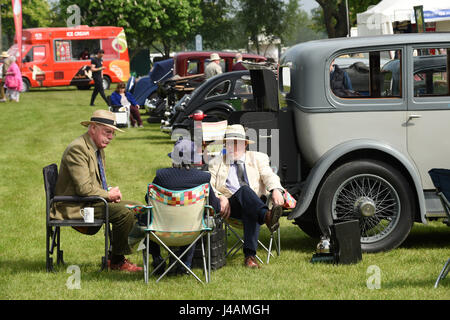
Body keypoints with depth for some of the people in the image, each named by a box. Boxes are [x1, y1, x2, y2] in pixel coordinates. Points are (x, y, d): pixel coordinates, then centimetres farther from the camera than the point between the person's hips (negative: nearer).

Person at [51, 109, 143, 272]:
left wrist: (111, 191, 3)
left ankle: (118, 257, 7)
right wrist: (108, 194, -12)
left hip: (91, 202, 11)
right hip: (75, 208, -11)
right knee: (125, 212, -24)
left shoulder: (98, 148, 15)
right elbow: (84, 188, -25)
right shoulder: (77, 149, -19)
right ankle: (117, 262, -11)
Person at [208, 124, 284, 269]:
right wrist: (221, 198, -16)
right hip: (229, 205, -1)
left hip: (253, 204, 1)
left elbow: (269, 176, 4)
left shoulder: (257, 158, 22)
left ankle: (250, 255, -47)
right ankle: (267, 216, -63)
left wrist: (276, 190, -20)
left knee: (250, 213, -38)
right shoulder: (216, 163, 22)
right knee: (244, 189, -35)